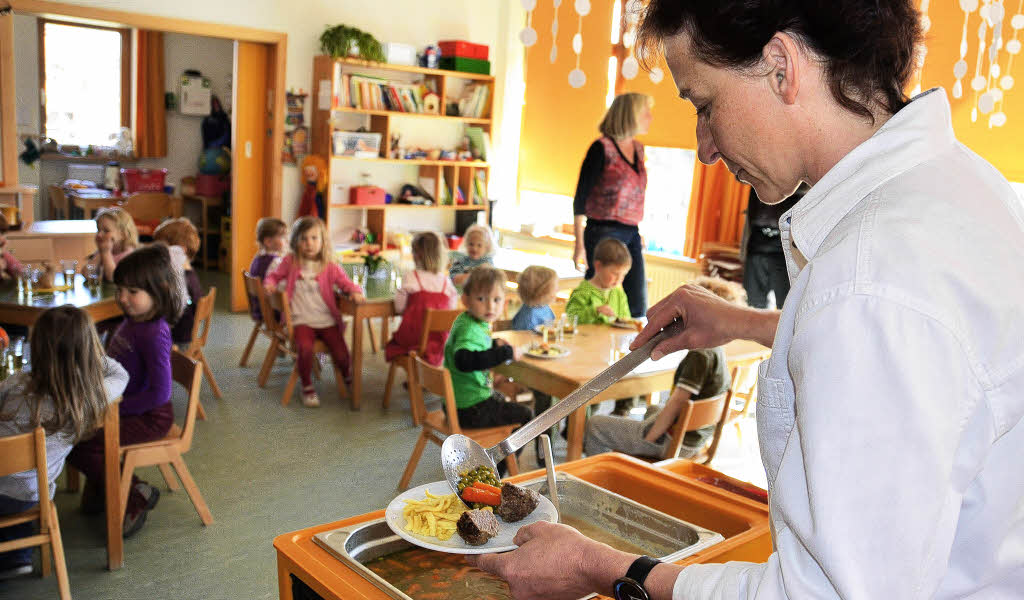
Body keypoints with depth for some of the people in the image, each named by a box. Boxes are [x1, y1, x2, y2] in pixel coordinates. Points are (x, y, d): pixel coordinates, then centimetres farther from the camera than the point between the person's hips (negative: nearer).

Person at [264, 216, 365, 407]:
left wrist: (355, 292, -15)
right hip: (301, 320, -1)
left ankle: (348, 378, 25)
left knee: (341, 355, -13)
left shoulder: (330, 267, 3)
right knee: (305, 348, -31)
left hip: (327, 320, 1)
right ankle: (307, 387, -5)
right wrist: (270, 283, -3)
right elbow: (275, 276, 19)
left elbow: (347, 284, 7)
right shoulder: (290, 262, 5)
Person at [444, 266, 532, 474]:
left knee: (503, 401, 35)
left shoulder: (475, 324, 6)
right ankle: (496, 472, 13)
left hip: (461, 400, 10)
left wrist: (495, 344, 14)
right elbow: (464, 360, -46)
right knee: (525, 415, 2)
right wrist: (506, 353, -39)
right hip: (470, 410, -10)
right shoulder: (468, 330, -26)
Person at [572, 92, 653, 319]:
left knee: (638, 306, 5)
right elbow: (580, 198, -8)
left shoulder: (638, 149, 13)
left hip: (631, 234, 7)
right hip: (603, 232, -7)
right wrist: (580, 244, -12)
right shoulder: (602, 148, -8)